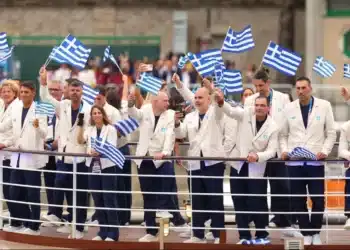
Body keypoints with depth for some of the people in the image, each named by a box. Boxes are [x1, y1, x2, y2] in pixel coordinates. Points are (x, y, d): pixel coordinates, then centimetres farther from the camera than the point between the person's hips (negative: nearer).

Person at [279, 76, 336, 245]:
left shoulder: (324, 106, 2)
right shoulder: (289, 108, 7)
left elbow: (331, 133, 4)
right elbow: (283, 134, 12)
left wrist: (325, 151, -9)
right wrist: (284, 150, -4)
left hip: (316, 161, -1)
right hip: (295, 162, 1)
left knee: (318, 200, -1)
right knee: (298, 200, 3)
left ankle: (315, 232, 16)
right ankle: (306, 233, 13)